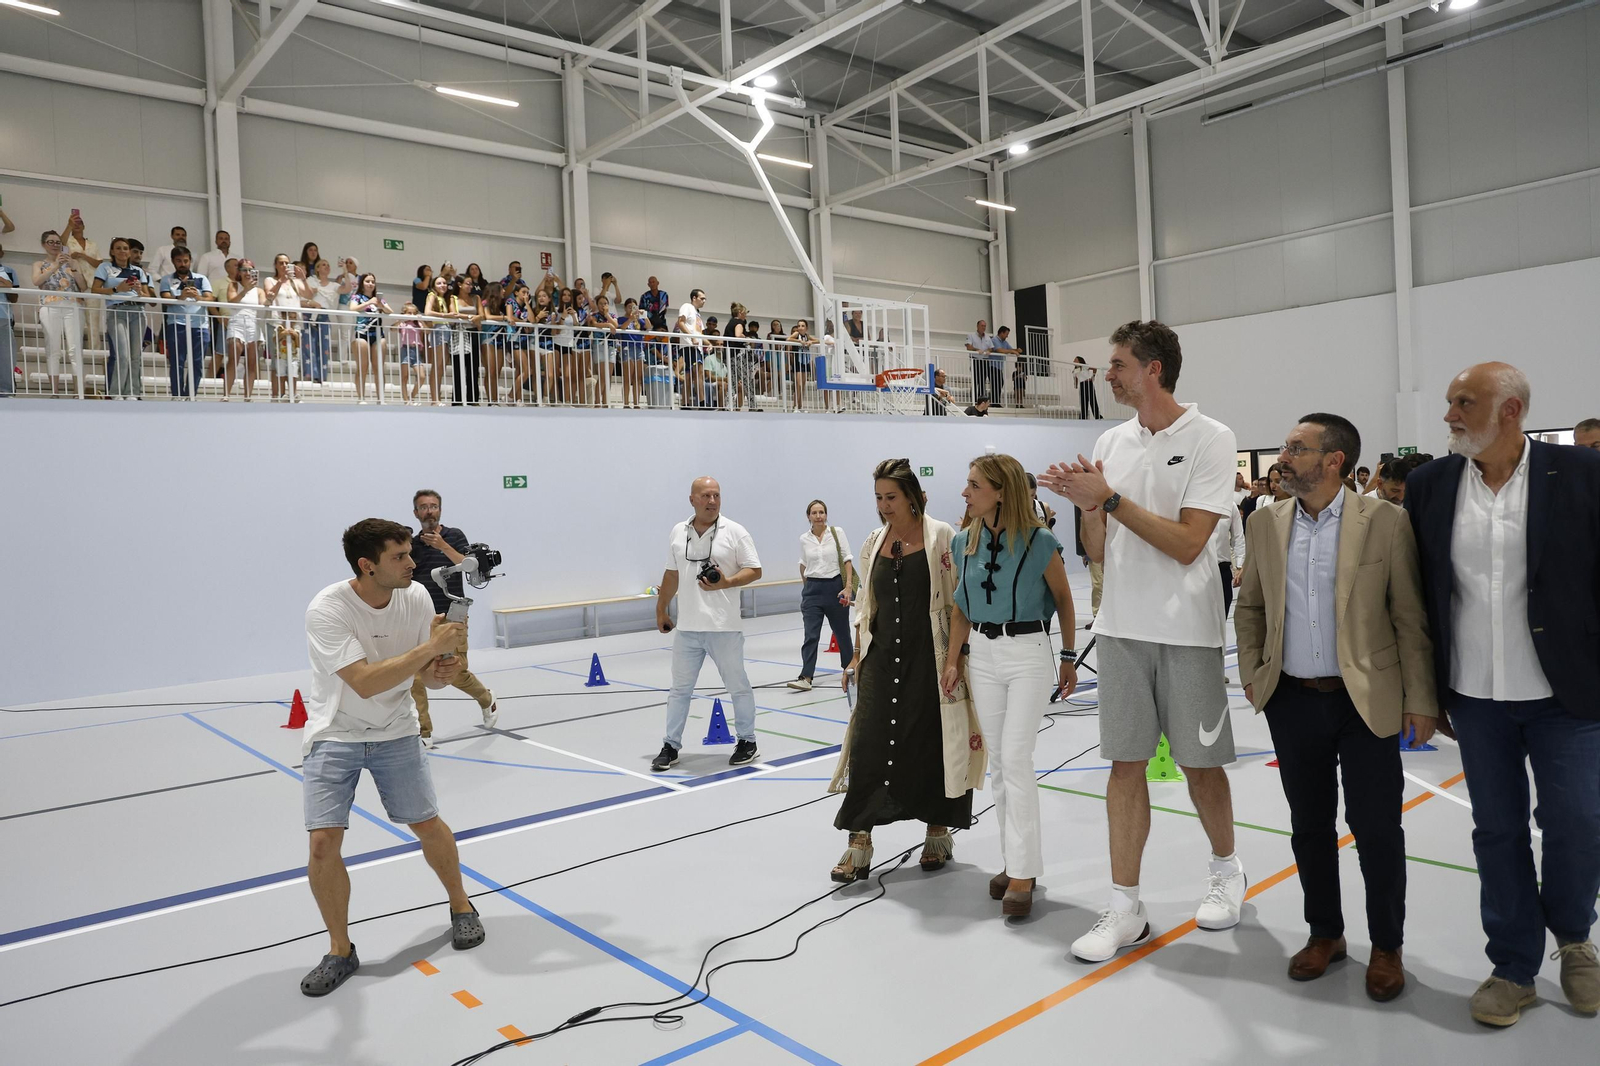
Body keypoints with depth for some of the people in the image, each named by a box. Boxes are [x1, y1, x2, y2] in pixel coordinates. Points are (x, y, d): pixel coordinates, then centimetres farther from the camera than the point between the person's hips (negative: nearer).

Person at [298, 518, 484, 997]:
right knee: (323, 842, -10)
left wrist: (438, 674, -24)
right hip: (334, 737, -3)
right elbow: (364, 682, -34)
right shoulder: (327, 610, -26)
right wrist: (430, 647, -36)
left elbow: (426, 669, -1)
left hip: (394, 732, 3)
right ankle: (340, 951, 12)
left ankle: (461, 907, 30)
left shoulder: (417, 597, -12)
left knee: (427, 824, 4)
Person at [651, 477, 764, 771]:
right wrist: (661, 609, 21)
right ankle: (671, 746, 21)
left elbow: (754, 570, -5)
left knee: (738, 686, 9)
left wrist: (726, 583, -20)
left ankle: (747, 742, 24)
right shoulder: (678, 533, 7)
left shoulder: (734, 532, -5)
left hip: (724, 627, -3)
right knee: (680, 688, 11)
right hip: (687, 627, 3)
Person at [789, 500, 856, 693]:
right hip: (812, 589, 1)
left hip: (835, 586, -1)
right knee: (811, 635, -8)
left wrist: (848, 586, -12)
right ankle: (806, 678, -10)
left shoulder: (836, 533, -5)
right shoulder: (804, 539, 2)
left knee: (841, 631, 13)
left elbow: (847, 560, -5)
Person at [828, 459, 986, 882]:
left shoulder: (940, 536, -5)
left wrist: (955, 655, -11)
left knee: (931, 743, 5)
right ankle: (859, 843, 5)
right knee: (867, 743, -2)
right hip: (881, 656, 4)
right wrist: (857, 656, 13)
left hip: (928, 657, -4)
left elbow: (958, 601, -6)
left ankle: (938, 832, 26)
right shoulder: (874, 541, 10)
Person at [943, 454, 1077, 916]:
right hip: (982, 653, 5)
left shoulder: (1039, 542, -13)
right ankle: (1015, 858, 23)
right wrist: (954, 658, 8)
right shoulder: (964, 543, 1)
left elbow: (1063, 601, 0)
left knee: (1016, 758, -8)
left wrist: (1069, 658, 5)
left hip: (1028, 652, -5)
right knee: (997, 760, 10)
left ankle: (1022, 872, 0)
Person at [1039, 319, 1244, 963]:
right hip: (1121, 627, 4)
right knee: (1126, 763, 7)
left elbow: (1187, 544, -16)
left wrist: (1111, 497, -18)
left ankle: (1226, 869, 37)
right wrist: (1088, 505, -11)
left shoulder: (1210, 440, -8)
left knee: (1199, 763, 9)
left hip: (1187, 631, -4)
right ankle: (1125, 910, 16)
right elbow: (1099, 552, 8)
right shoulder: (1109, 445, 8)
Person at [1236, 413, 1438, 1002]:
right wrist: (1252, 674, 4)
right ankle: (1324, 933, 32)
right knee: (1310, 825, 14)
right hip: (1293, 701, 4)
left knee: (1376, 829, 5)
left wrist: (1421, 699, -6)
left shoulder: (1385, 522, -8)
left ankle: (1386, 945, 25)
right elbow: (1250, 607, 12)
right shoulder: (1265, 523, 3)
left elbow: (1411, 617, -5)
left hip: (1367, 702, -3)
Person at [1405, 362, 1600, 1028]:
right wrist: (1425, 686, 6)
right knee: (1497, 830, 11)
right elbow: (1416, 588, 6)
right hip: (1476, 698, 2)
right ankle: (1514, 968, 26)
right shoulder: (1429, 485, 0)